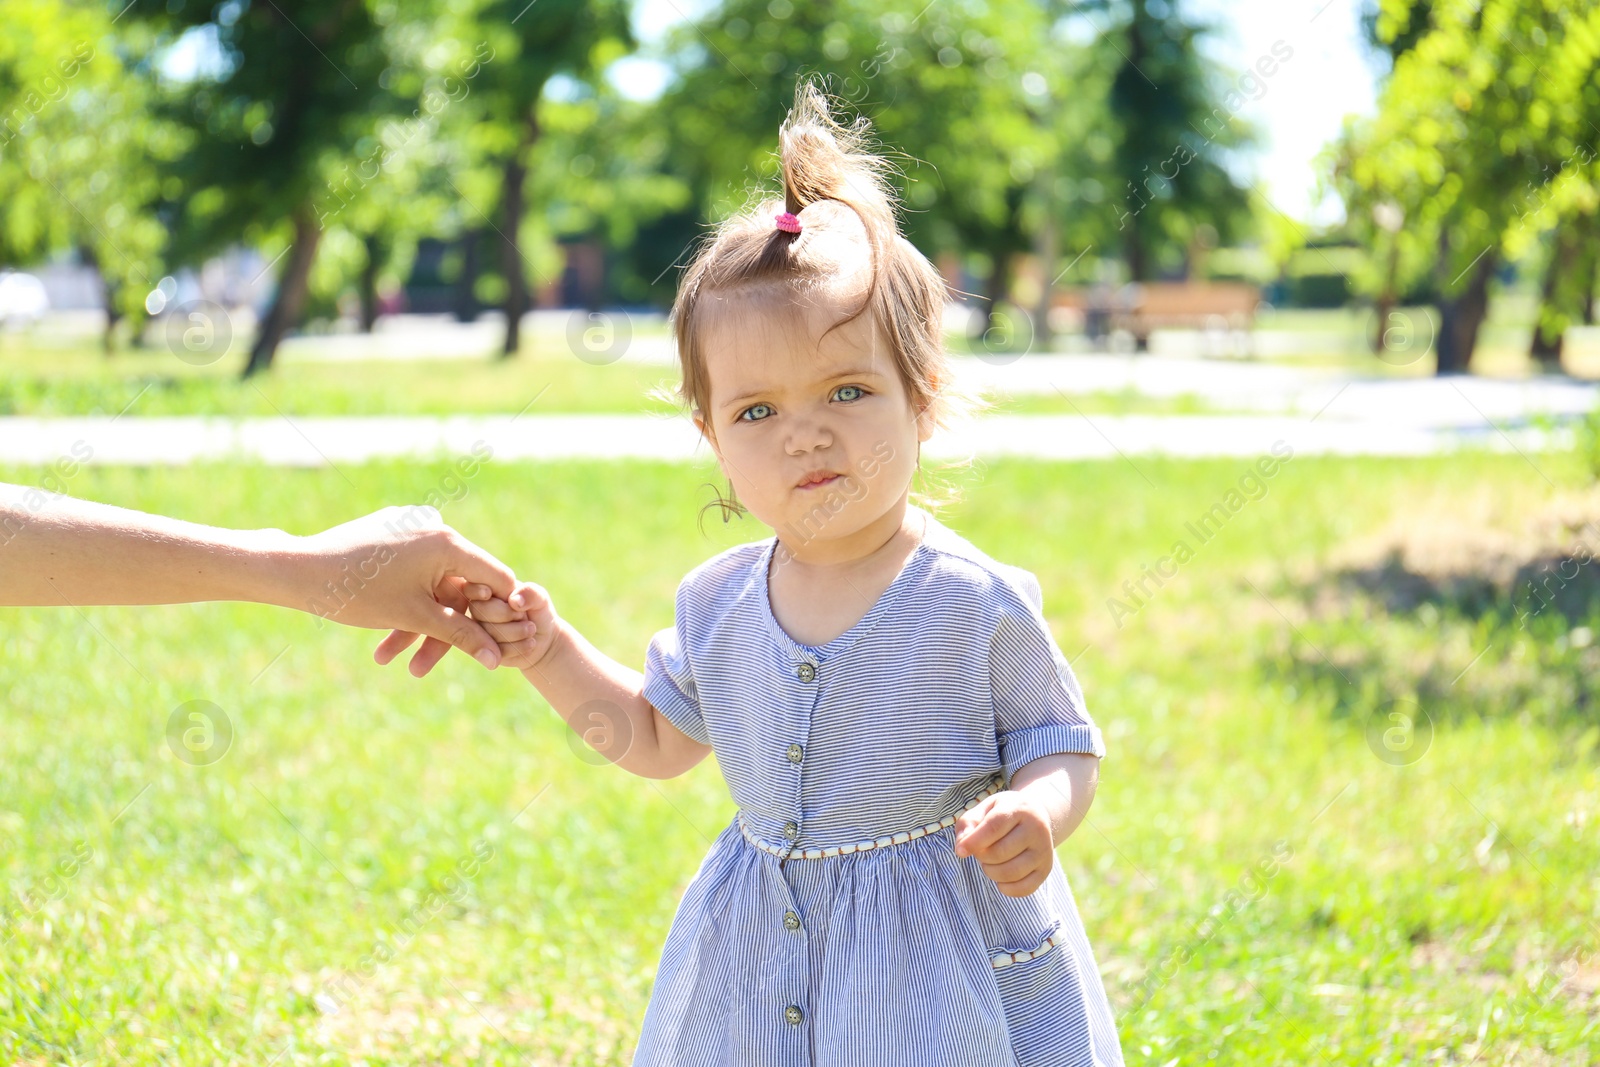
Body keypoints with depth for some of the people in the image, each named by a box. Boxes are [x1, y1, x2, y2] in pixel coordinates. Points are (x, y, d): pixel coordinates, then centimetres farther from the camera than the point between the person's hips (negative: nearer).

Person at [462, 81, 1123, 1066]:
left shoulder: (977, 604, -15)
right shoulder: (719, 604, -1)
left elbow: (1065, 748, -7)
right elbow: (657, 739, 15)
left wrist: (1037, 817, -29)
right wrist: (551, 653, 1)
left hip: (942, 962, -4)